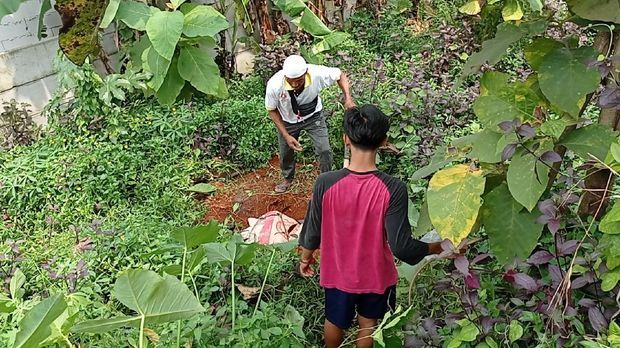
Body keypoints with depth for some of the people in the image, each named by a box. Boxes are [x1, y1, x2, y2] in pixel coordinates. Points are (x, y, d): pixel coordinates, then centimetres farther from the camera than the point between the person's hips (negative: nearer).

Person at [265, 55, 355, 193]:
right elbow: (272, 110, -16)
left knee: (324, 150, -5)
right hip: (288, 121, 0)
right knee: (286, 152, 17)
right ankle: (287, 178, 49)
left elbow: (340, 75, -16)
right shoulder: (274, 85, -37)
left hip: (313, 116, 0)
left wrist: (348, 99, -32)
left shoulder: (317, 73, -37)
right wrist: (286, 135, -20)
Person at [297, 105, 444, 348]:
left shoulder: (326, 183, -24)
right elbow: (401, 247, -24)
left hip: (338, 272, 1)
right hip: (375, 275, -1)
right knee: (368, 324, 27)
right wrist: (438, 247, -6)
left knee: (335, 322, 28)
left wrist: (305, 258, 10)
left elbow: (312, 232, -11)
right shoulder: (393, 189, -28)